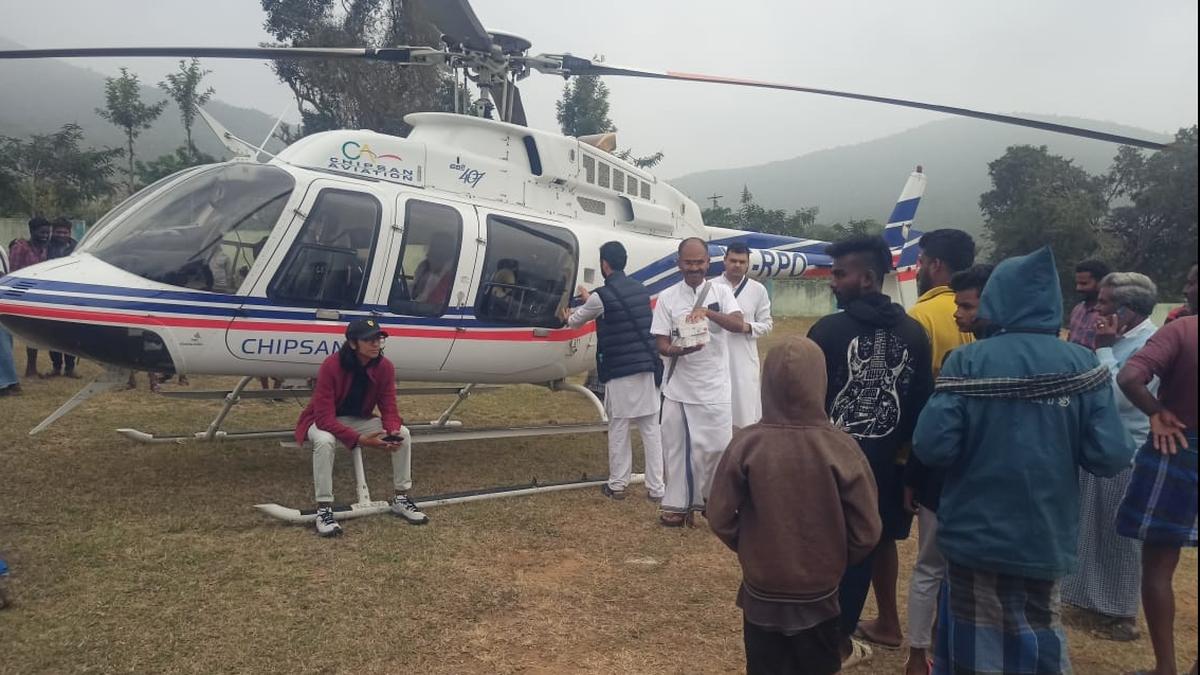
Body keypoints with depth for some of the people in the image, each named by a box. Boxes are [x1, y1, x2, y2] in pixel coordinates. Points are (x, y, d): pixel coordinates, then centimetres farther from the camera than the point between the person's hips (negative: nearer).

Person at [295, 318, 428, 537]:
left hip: (359, 419, 5)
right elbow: (325, 418, -32)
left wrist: (393, 432, -32)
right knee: (325, 441, -38)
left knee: (403, 433, -15)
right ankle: (324, 509, -25)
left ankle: (401, 499, 0)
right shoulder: (331, 366, -30)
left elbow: (389, 409, -9)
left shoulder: (384, 367, -15)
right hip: (323, 422, -4)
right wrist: (360, 440, -41)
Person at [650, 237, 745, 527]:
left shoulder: (721, 291, 1)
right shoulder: (667, 297, 0)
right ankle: (677, 504, 19)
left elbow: (739, 325, -14)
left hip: (715, 387, 0)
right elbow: (661, 344, -2)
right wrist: (679, 350, -24)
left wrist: (707, 311, -29)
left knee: (716, 447, 3)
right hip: (678, 387, 0)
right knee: (677, 446, 7)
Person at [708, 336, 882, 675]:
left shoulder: (746, 444, -17)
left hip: (762, 596, 0)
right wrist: (837, 560, 8)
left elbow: (720, 519, -10)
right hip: (819, 596, 0)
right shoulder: (840, 447, -18)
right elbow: (867, 531, -12)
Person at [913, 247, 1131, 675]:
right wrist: (1063, 447, 8)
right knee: (1038, 637, 23)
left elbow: (932, 448, -20)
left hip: (975, 533, -2)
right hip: (1047, 536, 2)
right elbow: (1110, 457, -12)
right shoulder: (1082, 364, -9)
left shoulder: (966, 362, -15)